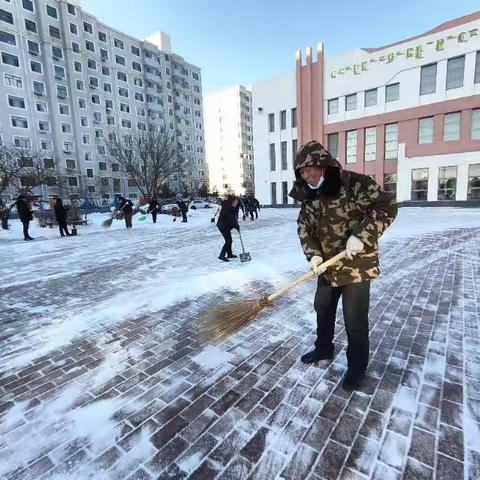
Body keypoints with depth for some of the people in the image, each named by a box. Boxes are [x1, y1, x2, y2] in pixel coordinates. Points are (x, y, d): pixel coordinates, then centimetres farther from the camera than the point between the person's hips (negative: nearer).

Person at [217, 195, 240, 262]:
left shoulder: (231, 208, 6)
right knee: (228, 241, -10)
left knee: (229, 240, 15)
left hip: (226, 226, 9)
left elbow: (234, 218, 9)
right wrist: (237, 226, -15)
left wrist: (237, 225, -2)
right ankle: (222, 256, -5)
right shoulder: (226, 208, -22)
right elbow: (231, 219, -21)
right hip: (223, 226, -9)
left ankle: (229, 254, 27)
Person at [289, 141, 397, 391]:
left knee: (355, 319, 4)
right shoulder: (309, 195, 1)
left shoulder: (356, 184, -18)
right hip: (328, 264, 7)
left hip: (357, 264, -6)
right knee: (322, 308, 20)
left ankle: (357, 366, 27)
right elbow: (304, 226, 4)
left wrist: (361, 236, -27)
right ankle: (324, 348, 44)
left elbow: (387, 207, -18)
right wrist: (313, 254, -11)